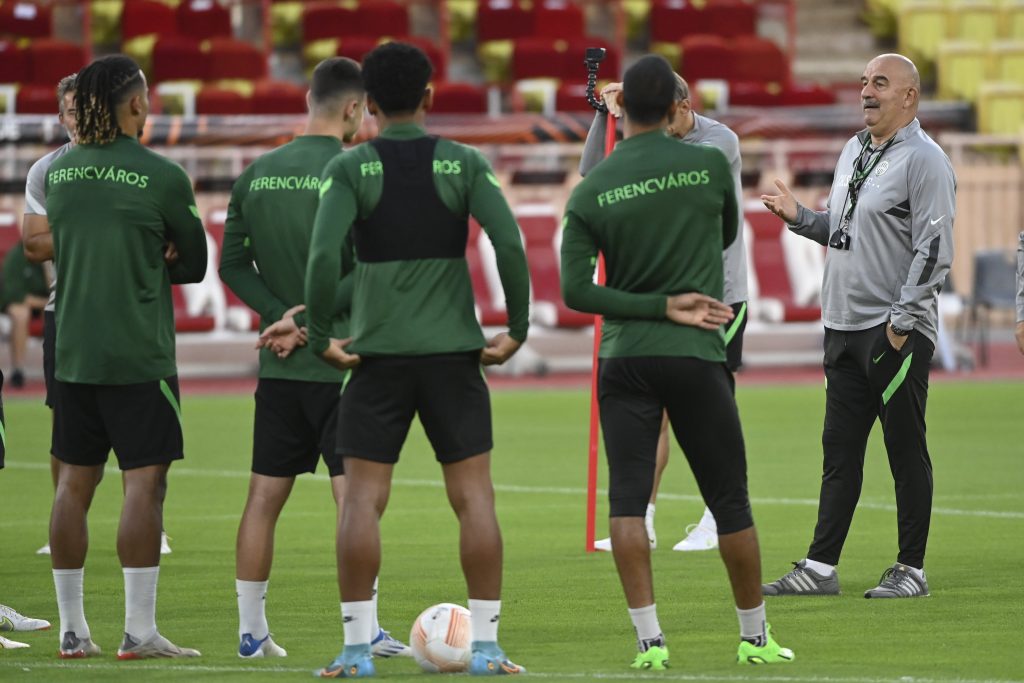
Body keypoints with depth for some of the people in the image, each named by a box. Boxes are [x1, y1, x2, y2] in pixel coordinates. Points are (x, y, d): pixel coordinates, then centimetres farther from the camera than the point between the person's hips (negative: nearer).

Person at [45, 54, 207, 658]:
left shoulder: (61, 172, 6)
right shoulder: (162, 177, -9)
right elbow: (194, 264, 2)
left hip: (73, 353, 6)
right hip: (139, 356, -6)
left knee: (75, 481, 9)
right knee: (145, 480, -4)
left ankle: (73, 629, 12)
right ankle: (139, 631, -7)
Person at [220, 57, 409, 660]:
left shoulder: (257, 174, 7)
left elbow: (233, 263, 6)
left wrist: (282, 314, -1)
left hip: (278, 364, 6)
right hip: (339, 359, -5)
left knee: (265, 496, 10)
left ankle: (252, 630, 13)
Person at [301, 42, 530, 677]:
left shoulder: (350, 170, -3)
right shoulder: (465, 165, 0)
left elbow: (324, 255, -15)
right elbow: (510, 245, -10)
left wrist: (322, 337, -5)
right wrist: (517, 331, -2)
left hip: (377, 355, -1)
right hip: (455, 354, 1)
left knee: (363, 498, 2)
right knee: (474, 494, 4)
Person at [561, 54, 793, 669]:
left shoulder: (590, 192, -2)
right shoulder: (709, 165, -3)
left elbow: (575, 290, -6)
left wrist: (662, 307, -6)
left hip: (624, 359, 1)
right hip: (698, 359, -1)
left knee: (627, 502, -1)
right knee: (731, 503, 9)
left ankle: (649, 639, -10)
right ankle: (756, 637, 18)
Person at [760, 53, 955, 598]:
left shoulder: (925, 160, -10)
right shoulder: (853, 152, 16)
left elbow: (935, 250, -16)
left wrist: (902, 321, -18)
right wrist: (799, 216, 7)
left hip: (897, 333, -8)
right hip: (843, 327, 8)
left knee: (906, 451, -1)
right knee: (839, 450, 9)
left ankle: (911, 569, 5)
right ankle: (820, 567, 12)